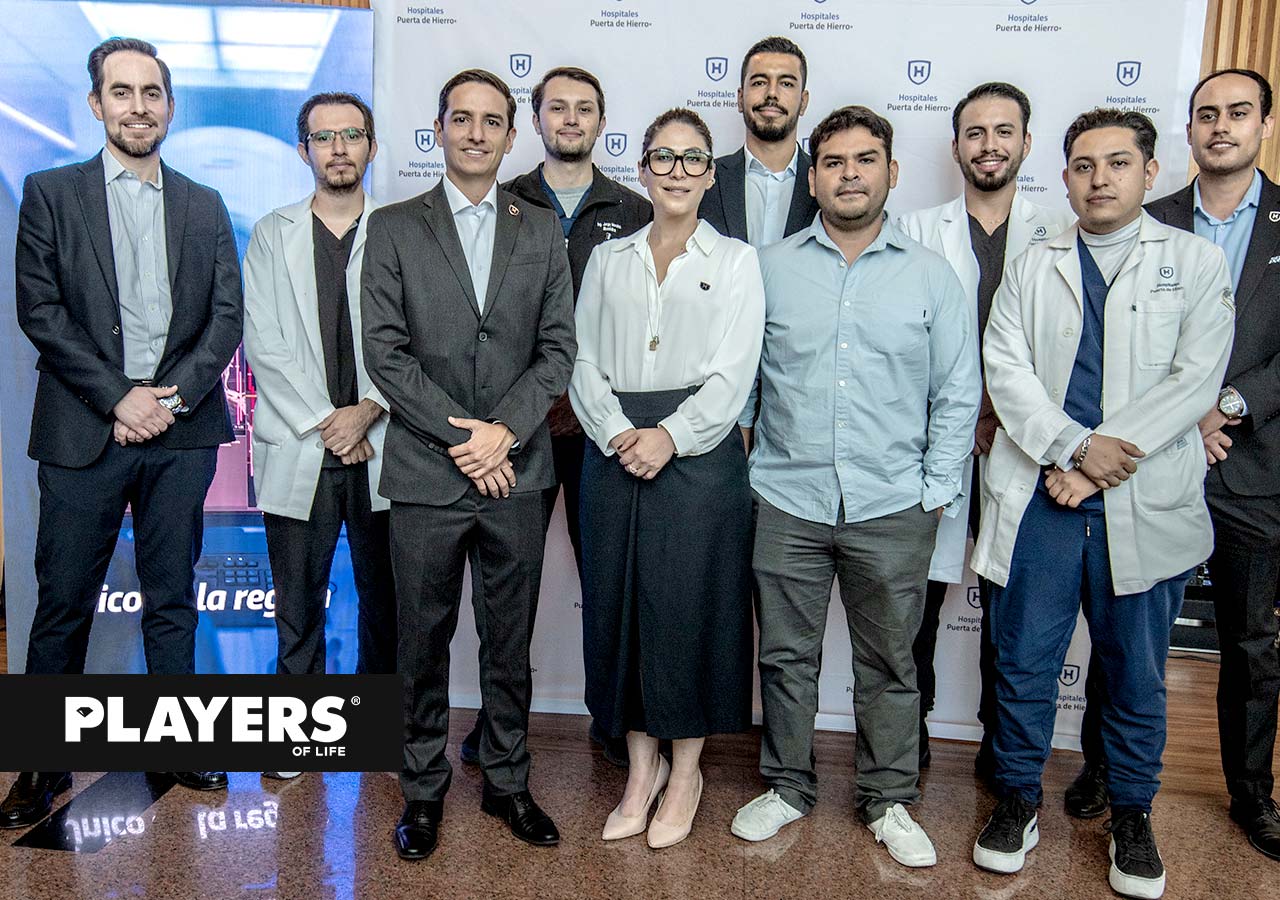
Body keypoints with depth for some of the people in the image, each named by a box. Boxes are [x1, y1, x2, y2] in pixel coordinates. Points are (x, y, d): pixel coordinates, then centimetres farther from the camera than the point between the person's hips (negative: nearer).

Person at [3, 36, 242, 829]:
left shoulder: (205, 206, 12)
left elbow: (227, 314, 4)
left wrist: (174, 395, -9)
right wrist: (118, 399, -12)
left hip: (181, 435, 2)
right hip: (83, 433, -2)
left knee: (173, 600, 11)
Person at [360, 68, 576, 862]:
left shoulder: (543, 231, 9)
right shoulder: (395, 227, 3)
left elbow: (558, 349, 3)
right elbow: (385, 351, -4)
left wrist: (505, 431, -11)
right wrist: (459, 437, -12)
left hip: (516, 471, 2)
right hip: (426, 472, -1)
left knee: (510, 642, 12)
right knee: (425, 643, 10)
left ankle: (507, 781, 29)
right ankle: (424, 788, 27)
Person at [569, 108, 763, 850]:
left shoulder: (735, 261, 5)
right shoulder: (608, 260, 13)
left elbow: (734, 373, -4)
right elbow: (584, 361, 5)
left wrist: (670, 436, -16)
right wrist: (616, 433, -11)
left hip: (698, 451, -3)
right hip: (614, 454, 3)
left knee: (689, 608, 2)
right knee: (619, 603, 7)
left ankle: (686, 771, 21)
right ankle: (641, 766, 24)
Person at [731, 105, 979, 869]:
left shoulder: (931, 276, 4)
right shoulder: (769, 268, 6)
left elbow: (958, 394, 4)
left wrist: (937, 493, -2)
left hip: (892, 509, 0)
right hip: (787, 500, 1)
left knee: (890, 663, 11)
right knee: (786, 656, 11)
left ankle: (890, 801, 29)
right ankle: (788, 787, 30)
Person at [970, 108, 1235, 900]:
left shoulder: (1196, 262, 6)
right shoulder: (1033, 268, 11)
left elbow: (1196, 379, -5)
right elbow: (1006, 368, -1)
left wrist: (1104, 462, -14)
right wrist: (1075, 445, -16)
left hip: (1147, 508, -1)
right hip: (1039, 500, 1)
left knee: (1137, 675, 11)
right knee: (1024, 664, 8)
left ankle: (1133, 816, 31)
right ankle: (1019, 800, 27)